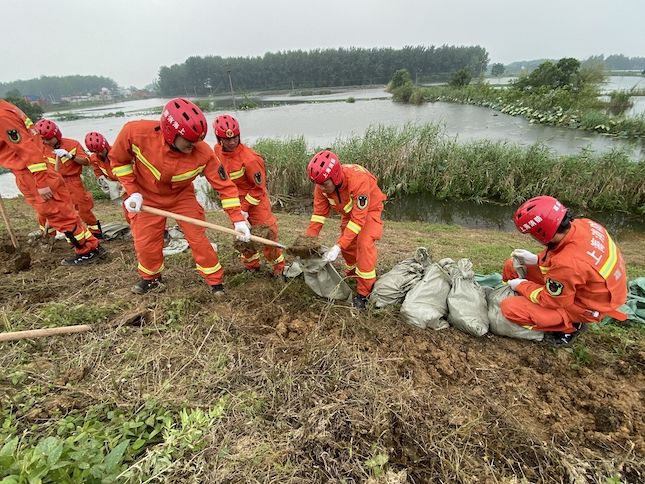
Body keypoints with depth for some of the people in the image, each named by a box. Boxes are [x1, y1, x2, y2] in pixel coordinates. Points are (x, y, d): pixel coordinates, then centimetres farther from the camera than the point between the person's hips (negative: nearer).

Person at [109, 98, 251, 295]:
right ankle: (151, 278, 38)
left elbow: (224, 185, -25)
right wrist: (132, 192, -17)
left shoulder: (202, 153, -32)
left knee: (198, 239, -6)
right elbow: (118, 160, -10)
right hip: (147, 198, 1)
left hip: (182, 197, -1)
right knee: (145, 244, 8)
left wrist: (238, 219, -31)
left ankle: (216, 282, 12)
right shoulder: (135, 132, -30)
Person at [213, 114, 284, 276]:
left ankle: (279, 267, 12)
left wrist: (245, 208, -17)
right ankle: (251, 265, 33)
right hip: (235, 199, 7)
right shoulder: (217, 150, -6)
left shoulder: (248, 158, -27)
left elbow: (259, 187, -20)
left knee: (266, 232, -5)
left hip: (255, 197, -6)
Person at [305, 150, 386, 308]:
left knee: (364, 243, -21)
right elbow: (319, 213, -16)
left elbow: (358, 218, -38)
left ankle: (364, 292, -11)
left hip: (368, 210, -6)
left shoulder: (358, 180, -42)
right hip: (348, 212, 6)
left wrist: (338, 246, -41)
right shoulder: (322, 185, -24)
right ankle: (353, 274, 37)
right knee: (347, 243, 9)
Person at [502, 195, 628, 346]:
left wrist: (521, 286, -7)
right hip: (583, 288, 8)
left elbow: (550, 301, -21)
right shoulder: (583, 224, -18)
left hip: (581, 306, -8)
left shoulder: (568, 264, -40)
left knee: (510, 308, -16)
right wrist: (536, 259, -3)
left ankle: (571, 326, 1)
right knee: (512, 266, 2)